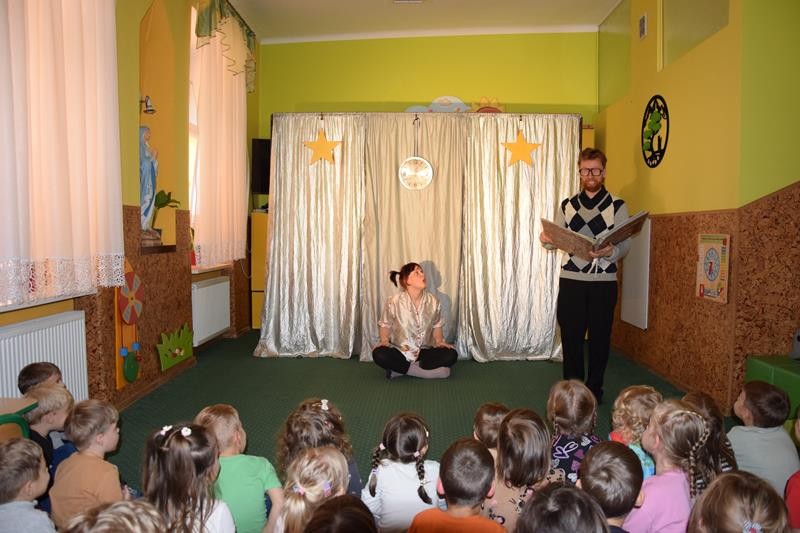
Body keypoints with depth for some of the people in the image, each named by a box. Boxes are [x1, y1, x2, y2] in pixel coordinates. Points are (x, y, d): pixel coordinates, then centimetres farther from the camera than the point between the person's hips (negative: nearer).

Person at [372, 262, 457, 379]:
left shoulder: (433, 301, -3)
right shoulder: (394, 301, -11)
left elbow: (436, 325, 11)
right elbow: (385, 324, 2)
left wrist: (439, 341, -6)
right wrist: (384, 340, -16)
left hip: (424, 351, 3)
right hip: (400, 351, -3)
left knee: (451, 355, -23)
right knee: (379, 354, -33)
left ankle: (400, 369, -17)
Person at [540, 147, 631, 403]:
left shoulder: (617, 206, 2)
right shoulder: (567, 206, 10)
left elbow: (625, 245, -6)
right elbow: (557, 240, 8)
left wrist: (611, 252, -28)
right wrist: (547, 240, -15)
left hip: (603, 281, -1)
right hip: (570, 280, 2)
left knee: (599, 338, 6)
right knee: (570, 336, 5)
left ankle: (594, 389, 22)